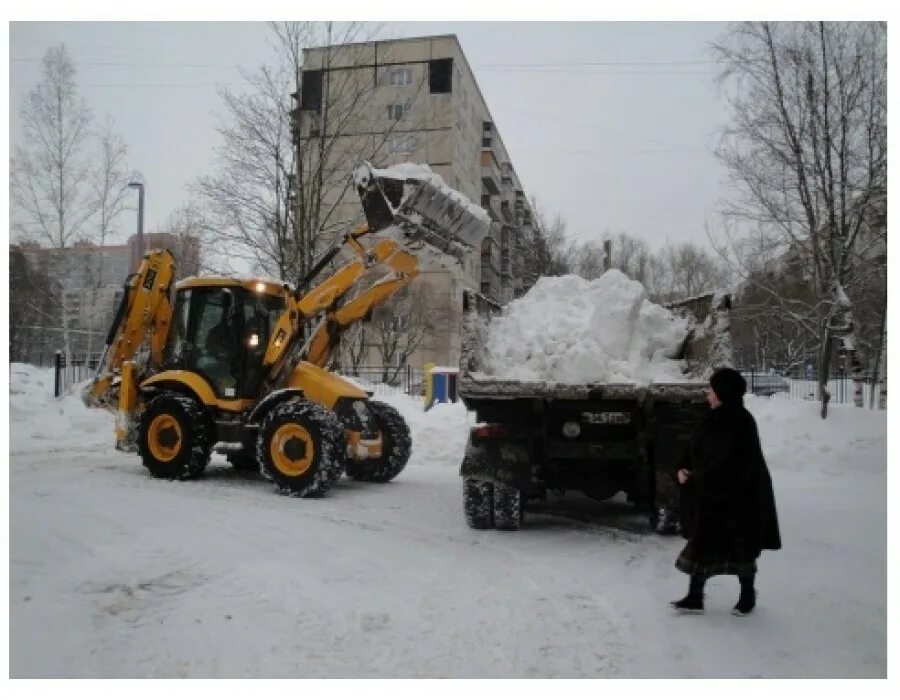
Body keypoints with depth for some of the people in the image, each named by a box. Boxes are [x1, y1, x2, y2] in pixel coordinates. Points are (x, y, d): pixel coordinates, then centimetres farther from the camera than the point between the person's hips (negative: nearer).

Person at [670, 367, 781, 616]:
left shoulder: (741, 422, -19)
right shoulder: (715, 419, 5)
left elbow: (730, 464, -24)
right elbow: (696, 449, 12)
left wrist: (696, 478, -19)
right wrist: (683, 468, -5)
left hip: (738, 496, -8)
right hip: (709, 495, 8)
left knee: (741, 548, 9)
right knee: (700, 545, 9)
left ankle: (747, 596, 30)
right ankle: (694, 598, 17)